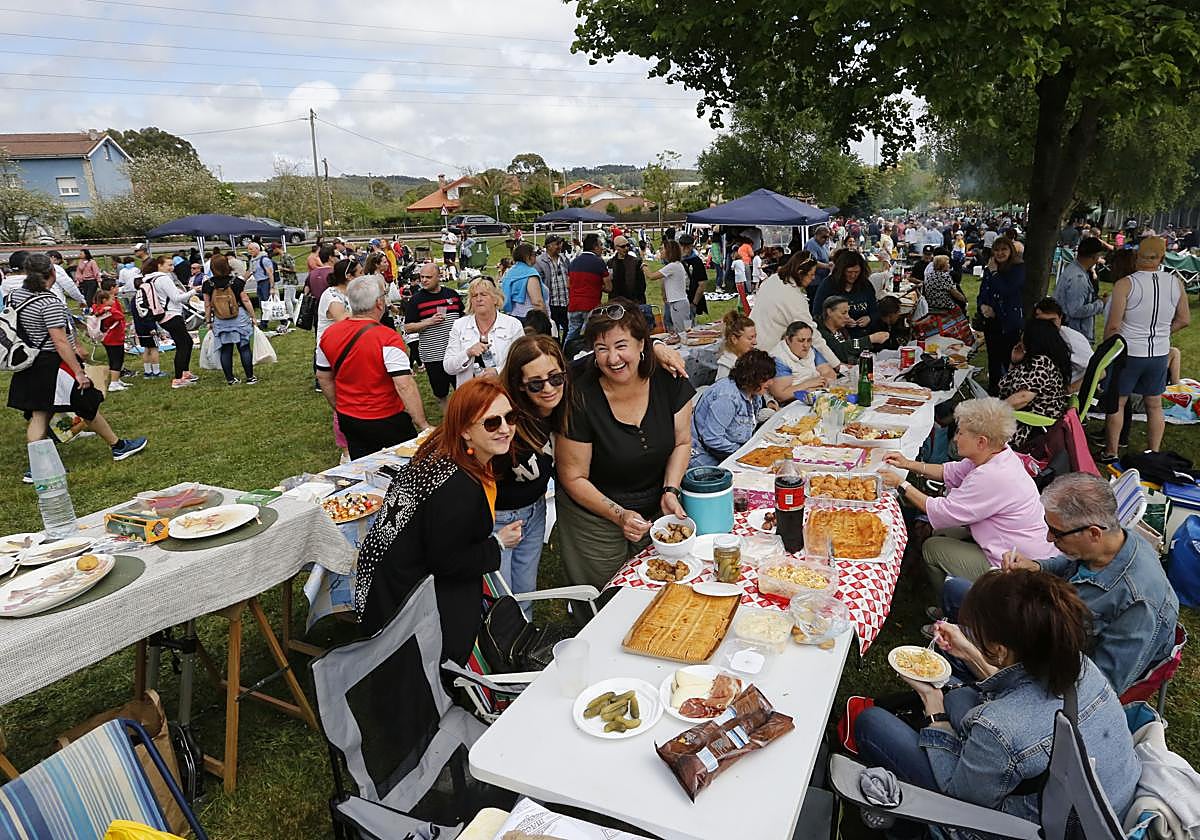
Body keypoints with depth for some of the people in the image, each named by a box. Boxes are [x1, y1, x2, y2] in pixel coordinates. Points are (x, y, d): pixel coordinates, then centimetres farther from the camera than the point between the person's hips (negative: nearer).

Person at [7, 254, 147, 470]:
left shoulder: (15, 296, 6)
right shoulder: (50, 303, -20)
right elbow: (60, 341, -23)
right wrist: (79, 372, -21)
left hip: (30, 367, 8)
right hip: (53, 366, -8)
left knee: (38, 415, 9)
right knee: (89, 406, 7)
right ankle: (118, 446, 20)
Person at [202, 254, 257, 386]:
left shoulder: (208, 285, -2)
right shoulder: (236, 282, -7)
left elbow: (207, 305, 3)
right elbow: (245, 300, -5)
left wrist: (209, 321, 13)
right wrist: (253, 316, 4)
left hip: (220, 321, 2)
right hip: (240, 318, -2)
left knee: (226, 350, 8)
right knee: (244, 348, 3)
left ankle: (230, 379, 12)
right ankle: (250, 377, 5)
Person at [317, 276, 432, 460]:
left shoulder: (329, 334, -2)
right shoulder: (387, 338, -21)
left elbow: (324, 378, 10)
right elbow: (405, 386, -26)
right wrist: (424, 425, -21)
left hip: (348, 421, 6)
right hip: (387, 422, -6)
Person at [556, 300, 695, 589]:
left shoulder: (669, 381, -12)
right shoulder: (581, 400, -23)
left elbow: (681, 442, 1)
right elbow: (574, 478, -15)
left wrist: (670, 491, -13)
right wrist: (619, 515, -23)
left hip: (654, 511, 4)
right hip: (594, 519, -3)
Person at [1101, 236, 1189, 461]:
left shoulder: (1125, 284, -16)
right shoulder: (1176, 283, -2)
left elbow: (1113, 326, -16)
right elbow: (1184, 320, 7)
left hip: (1128, 352, -4)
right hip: (1159, 355, 4)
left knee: (1117, 403, 9)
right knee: (1155, 406, 15)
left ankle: (1111, 453, 15)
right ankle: (1154, 454, 24)